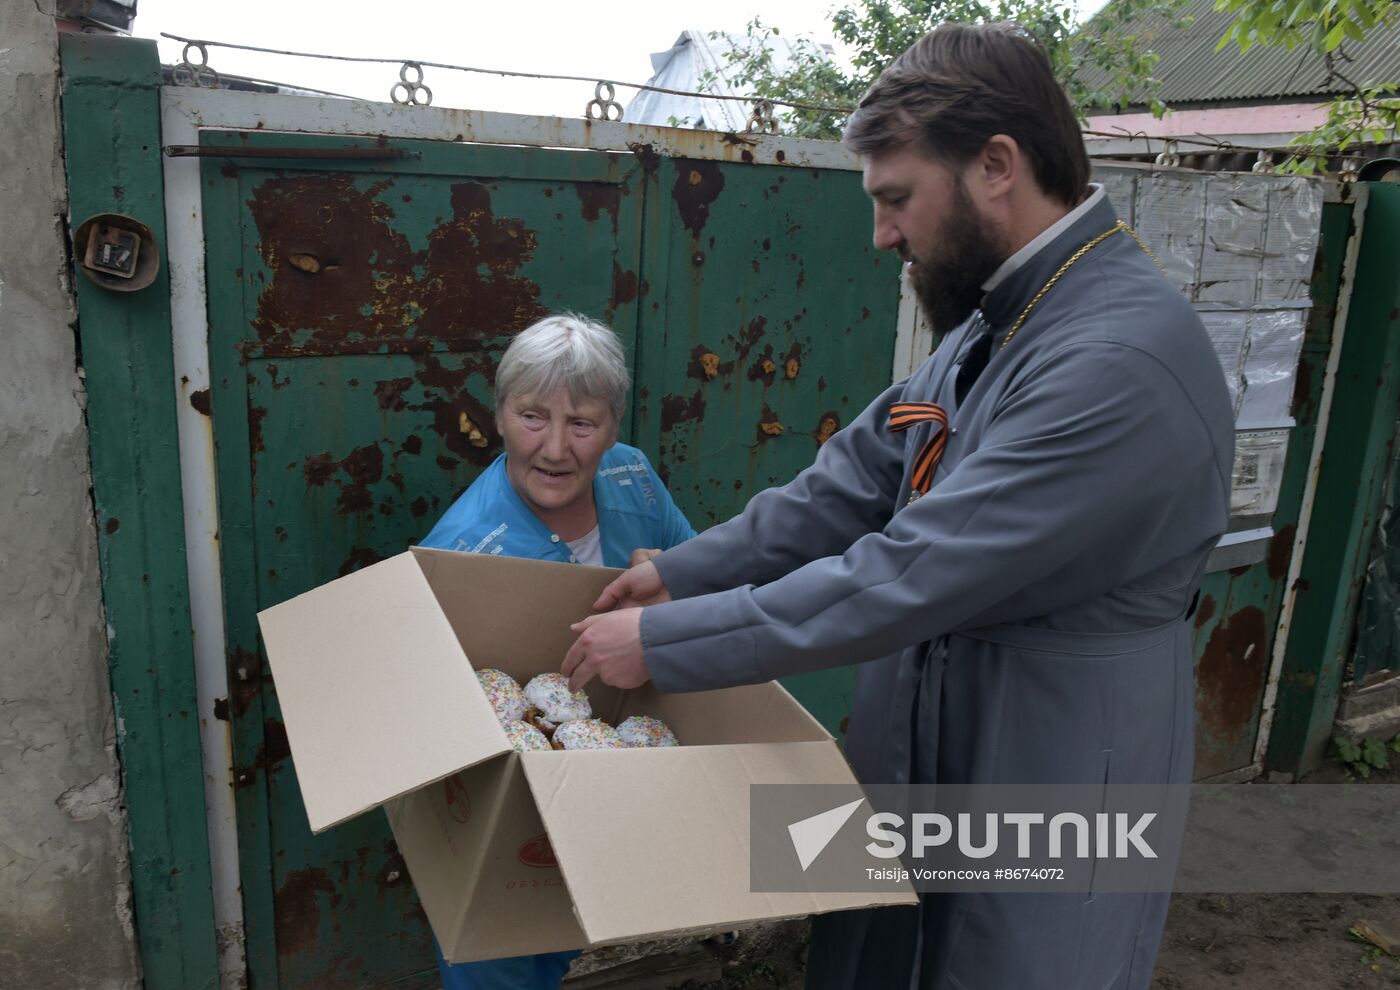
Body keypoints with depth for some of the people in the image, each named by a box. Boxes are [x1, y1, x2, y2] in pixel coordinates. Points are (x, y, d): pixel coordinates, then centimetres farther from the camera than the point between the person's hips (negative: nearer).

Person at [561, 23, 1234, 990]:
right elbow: (865, 474, 4)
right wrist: (685, 571, -3)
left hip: (1047, 823, -8)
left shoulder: (1121, 358, -28)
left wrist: (662, 641, -21)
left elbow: (911, 576, -30)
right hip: (917, 762, 8)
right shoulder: (996, 318, 3)